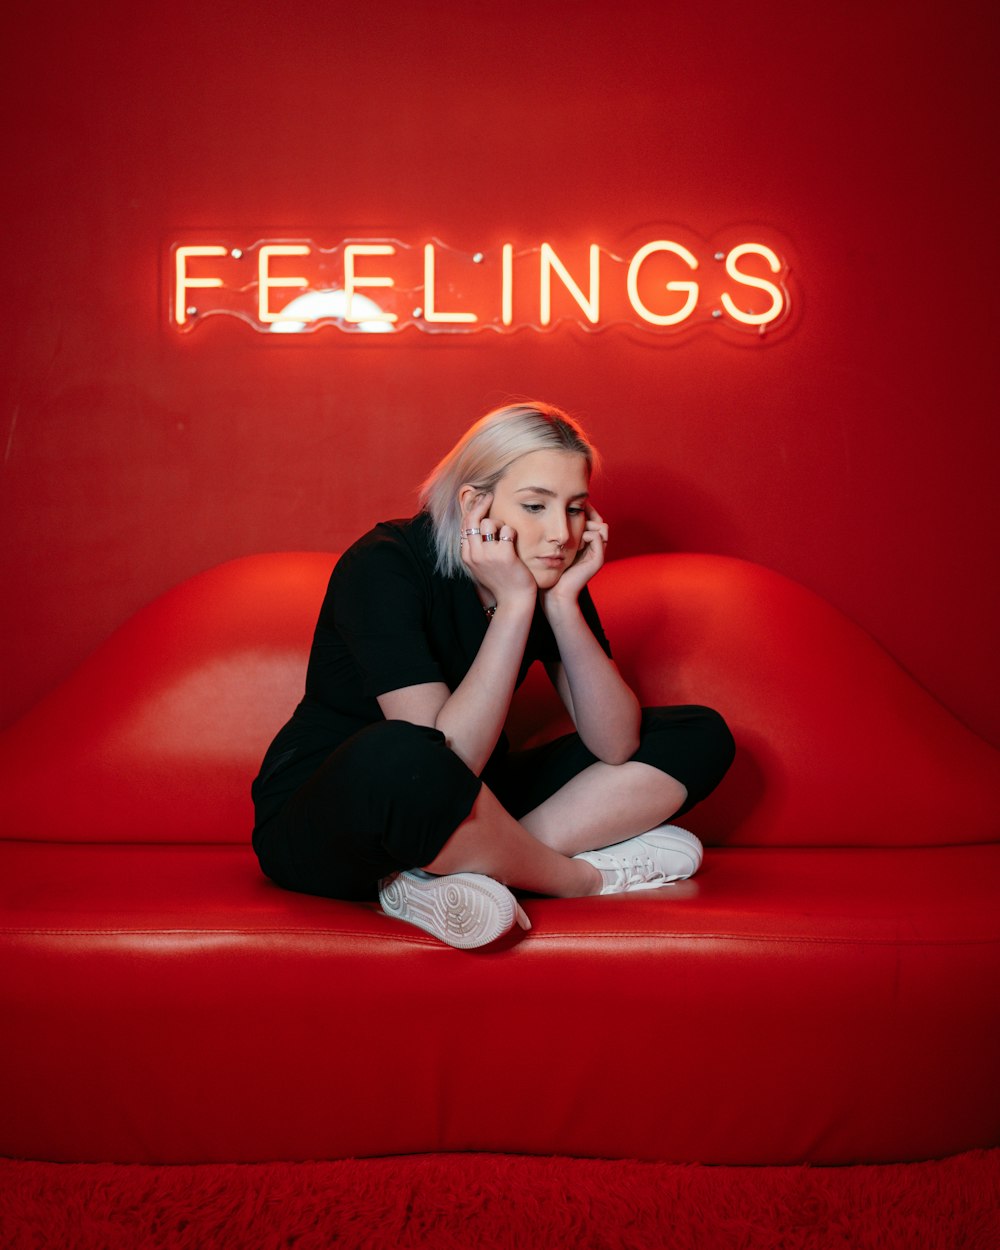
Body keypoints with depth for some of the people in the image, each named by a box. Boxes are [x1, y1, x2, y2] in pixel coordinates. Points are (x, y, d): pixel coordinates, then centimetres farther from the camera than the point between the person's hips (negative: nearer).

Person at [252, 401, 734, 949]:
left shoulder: (550, 572, -4)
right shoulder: (383, 567, -22)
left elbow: (616, 745, -10)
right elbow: (447, 757, -32)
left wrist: (563, 602, -20)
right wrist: (515, 605, -31)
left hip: (463, 815, 7)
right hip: (321, 826, -7)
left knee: (700, 735, -1)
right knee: (396, 758, -44)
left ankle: (442, 872, -18)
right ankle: (582, 877, -16)